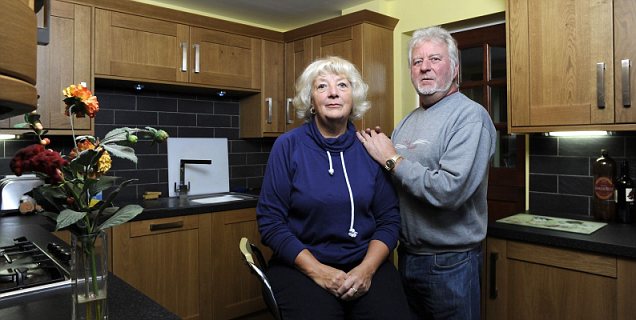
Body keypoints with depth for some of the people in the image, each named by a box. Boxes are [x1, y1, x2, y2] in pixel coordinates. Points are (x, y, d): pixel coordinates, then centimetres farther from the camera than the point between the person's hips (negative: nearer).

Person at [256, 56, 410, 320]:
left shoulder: (371, 149, 2)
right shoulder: (288, 146, -5)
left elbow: (389, 219, 4)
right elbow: (270, 221, -6)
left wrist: (367, 268, -11)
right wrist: (317, 271, -13)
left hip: (367, 263, 2)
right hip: (302, 265, -1)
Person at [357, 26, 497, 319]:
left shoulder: (470, 116, -15)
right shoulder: (407, 122, 8)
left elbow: (450, 190, -28)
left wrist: (392, 159, -18)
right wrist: (376, 149, -5)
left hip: (450, 262, -7)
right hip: (406, 255, 7)